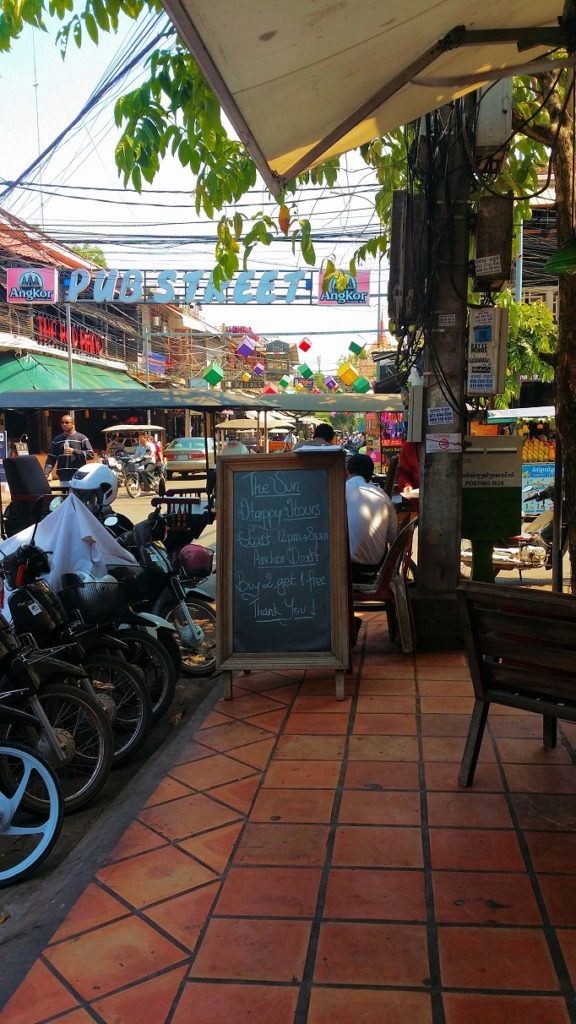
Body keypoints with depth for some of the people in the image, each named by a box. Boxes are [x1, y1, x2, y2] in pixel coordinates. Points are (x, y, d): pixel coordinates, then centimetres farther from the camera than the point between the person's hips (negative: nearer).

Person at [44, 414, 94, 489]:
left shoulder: (82, 438, 5)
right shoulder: (56, 440, 14)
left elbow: (91, 454, -1)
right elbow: (51, 459, 11)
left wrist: (74, 451, -13)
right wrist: (46, 474, -4)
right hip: (63, 479, 3)